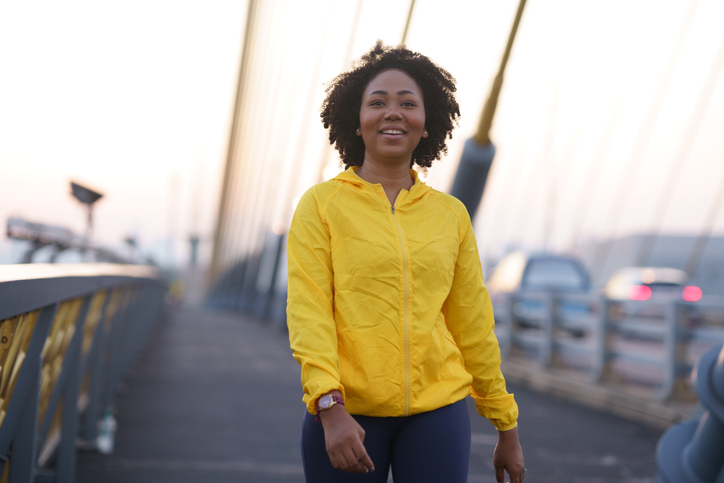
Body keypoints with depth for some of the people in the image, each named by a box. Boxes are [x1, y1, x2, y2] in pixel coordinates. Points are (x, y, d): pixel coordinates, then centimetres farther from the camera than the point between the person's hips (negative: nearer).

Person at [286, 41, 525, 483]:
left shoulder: (451, 214, 8)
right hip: (346, 413, -2)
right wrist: (330, 405, -20)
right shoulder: (321, 205, 1)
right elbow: (308, 312, -7)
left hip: (437, 411, 2)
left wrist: (507, 427, 14)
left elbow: (474, 325, 12)